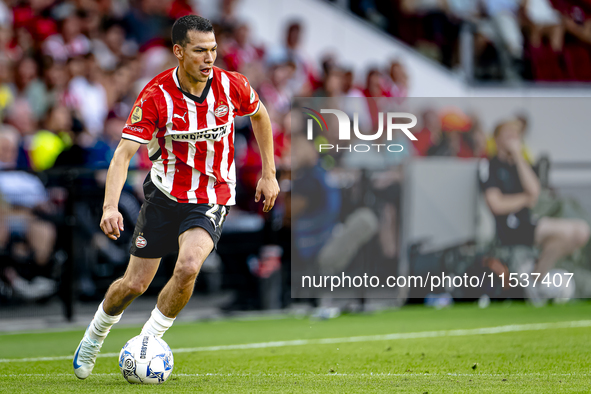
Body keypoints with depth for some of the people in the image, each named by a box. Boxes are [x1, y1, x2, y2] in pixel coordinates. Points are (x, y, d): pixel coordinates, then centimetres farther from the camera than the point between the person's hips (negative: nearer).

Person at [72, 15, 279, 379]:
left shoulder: (232, 86, -11)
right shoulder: (156, 95, -18)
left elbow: (259, 115, 12)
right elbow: (124, 153, -21)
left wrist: (269, 174, 11)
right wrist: (110, 206, -35)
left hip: (212, 199, 0)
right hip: (164, 194, 0)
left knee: (188, 267, -27)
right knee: (135, 283, 3)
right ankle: (94, 336, 35)